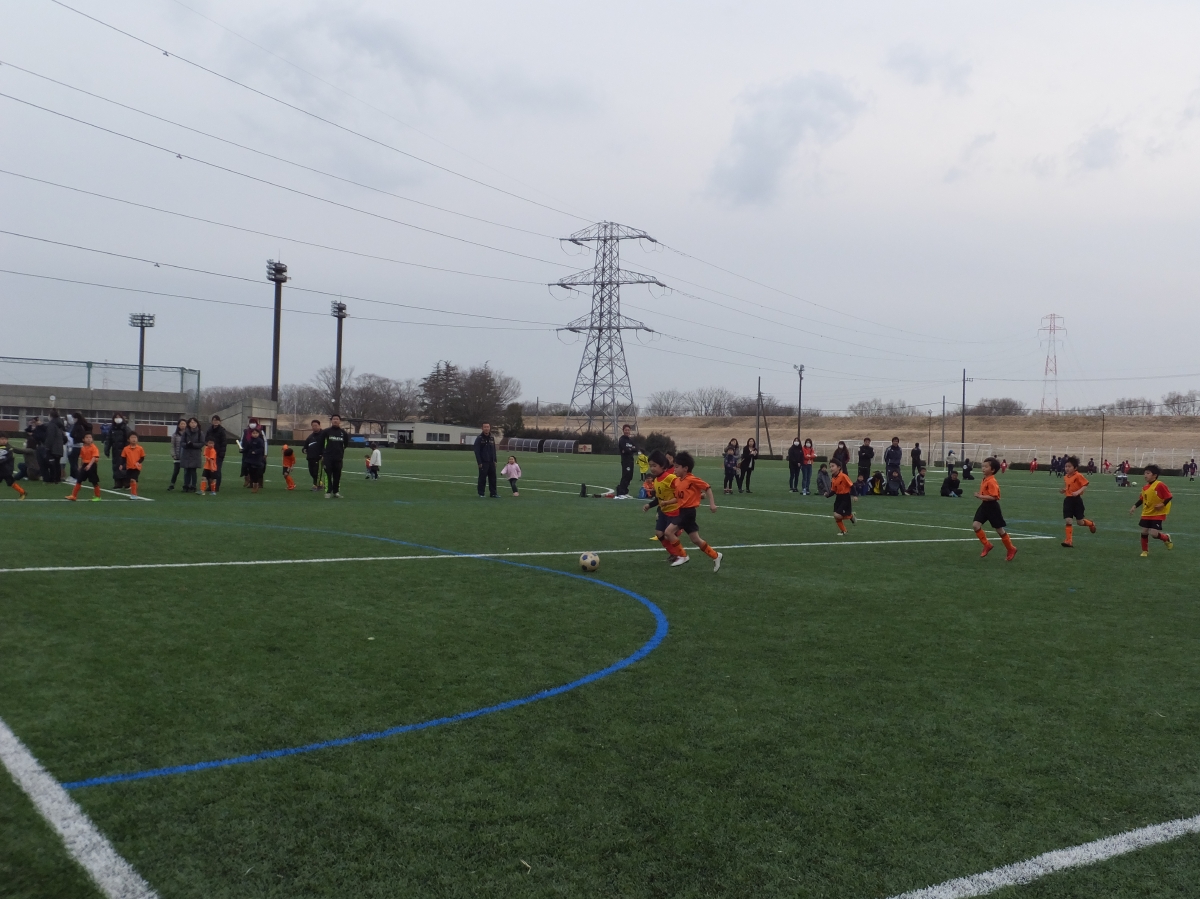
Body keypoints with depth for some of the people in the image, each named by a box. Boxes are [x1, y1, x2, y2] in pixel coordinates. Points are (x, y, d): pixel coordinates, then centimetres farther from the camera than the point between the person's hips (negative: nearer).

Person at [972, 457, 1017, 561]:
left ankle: (1012, 550, 24)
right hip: (984, 505, 8)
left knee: (1000, 530, 5)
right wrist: (980, 496, 6)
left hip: (992, 507, -8)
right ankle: (987, 545, 11)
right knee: (975, 525, -4)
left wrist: (981, 496, -25)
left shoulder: (992, 482, -22)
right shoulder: (985, 479, 7)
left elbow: (994, 497, -28)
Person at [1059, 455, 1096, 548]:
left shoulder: (1078, 476, -12)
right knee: (1067, 521, -5)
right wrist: (1063, 490, 4)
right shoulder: (1066, 477, 10)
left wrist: (1078, 492, -30)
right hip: (1068, 500, 6)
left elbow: (1085, 485, -16)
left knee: (1079, 522, 3)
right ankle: (1069, 541, -2)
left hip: (1077, 500, -6)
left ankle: (1091, 524, 37)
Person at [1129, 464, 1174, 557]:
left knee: (1155, 534, -11)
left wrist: (1163, 504, -24)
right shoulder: (1145, 487, 3)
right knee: (1144, 532, 4)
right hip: (1146, 513, 6)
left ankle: (1166, 538, 23)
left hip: (1157, 514, -6)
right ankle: (1145, 551, 19)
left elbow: (1169, 497, -14)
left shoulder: (1160, 485, -18)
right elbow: (1142, 499, 14)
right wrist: (1134, 506, 4)